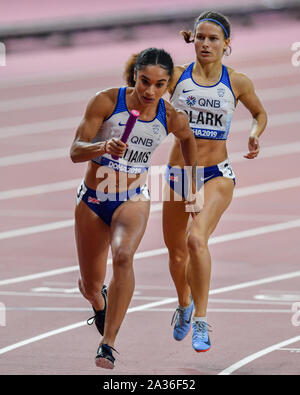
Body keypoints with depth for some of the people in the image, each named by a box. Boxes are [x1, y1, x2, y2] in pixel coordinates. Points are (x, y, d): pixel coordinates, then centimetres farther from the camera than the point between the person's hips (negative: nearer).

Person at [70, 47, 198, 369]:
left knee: (123, 256, -32)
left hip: (133, 200, 0)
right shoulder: (106, 101, -16)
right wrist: (103, 146, -37)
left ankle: (108, 344, -31)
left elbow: (187, 138, 16)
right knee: (90, 287, 9)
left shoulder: (172, 118, -9)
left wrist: (193, 184, 21)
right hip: (92, 199, 0)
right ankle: (99, 302, 50)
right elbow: (75, 151, -17)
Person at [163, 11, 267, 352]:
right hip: (178, 173, 3)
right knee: (176, 251, 15)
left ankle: (201, 322, -21)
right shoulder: (177, 76, -1)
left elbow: (260, 112, 15)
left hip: (216, 174, -3)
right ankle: (184, 305, 46)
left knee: (196, 238, -27)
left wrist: (255, 134, -3)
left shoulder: (237, 83, -1)